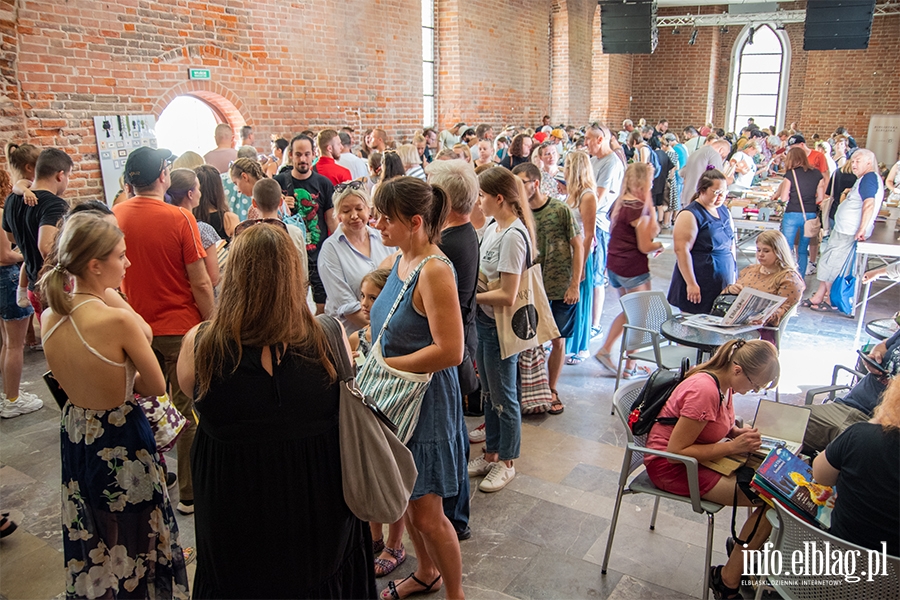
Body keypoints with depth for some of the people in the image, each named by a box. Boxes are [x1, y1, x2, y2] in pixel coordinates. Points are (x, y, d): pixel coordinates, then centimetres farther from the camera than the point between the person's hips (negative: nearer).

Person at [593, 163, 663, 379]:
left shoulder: (620, 203, 7)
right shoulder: (640, 208, -18)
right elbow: (645, 246, -16)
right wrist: (661, 246, 1)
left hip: (615, 265, 8)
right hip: (633, 268, -8)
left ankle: (605, 349, 20)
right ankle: (630, 368, 14)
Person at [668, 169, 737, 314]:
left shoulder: (724, 211, 12)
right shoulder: (690, 215, -12)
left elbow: (731, 243, 20)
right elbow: (681, 250, -18)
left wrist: (733, 274, 14)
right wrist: (691, 284, -20)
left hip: (724, 284, 7)